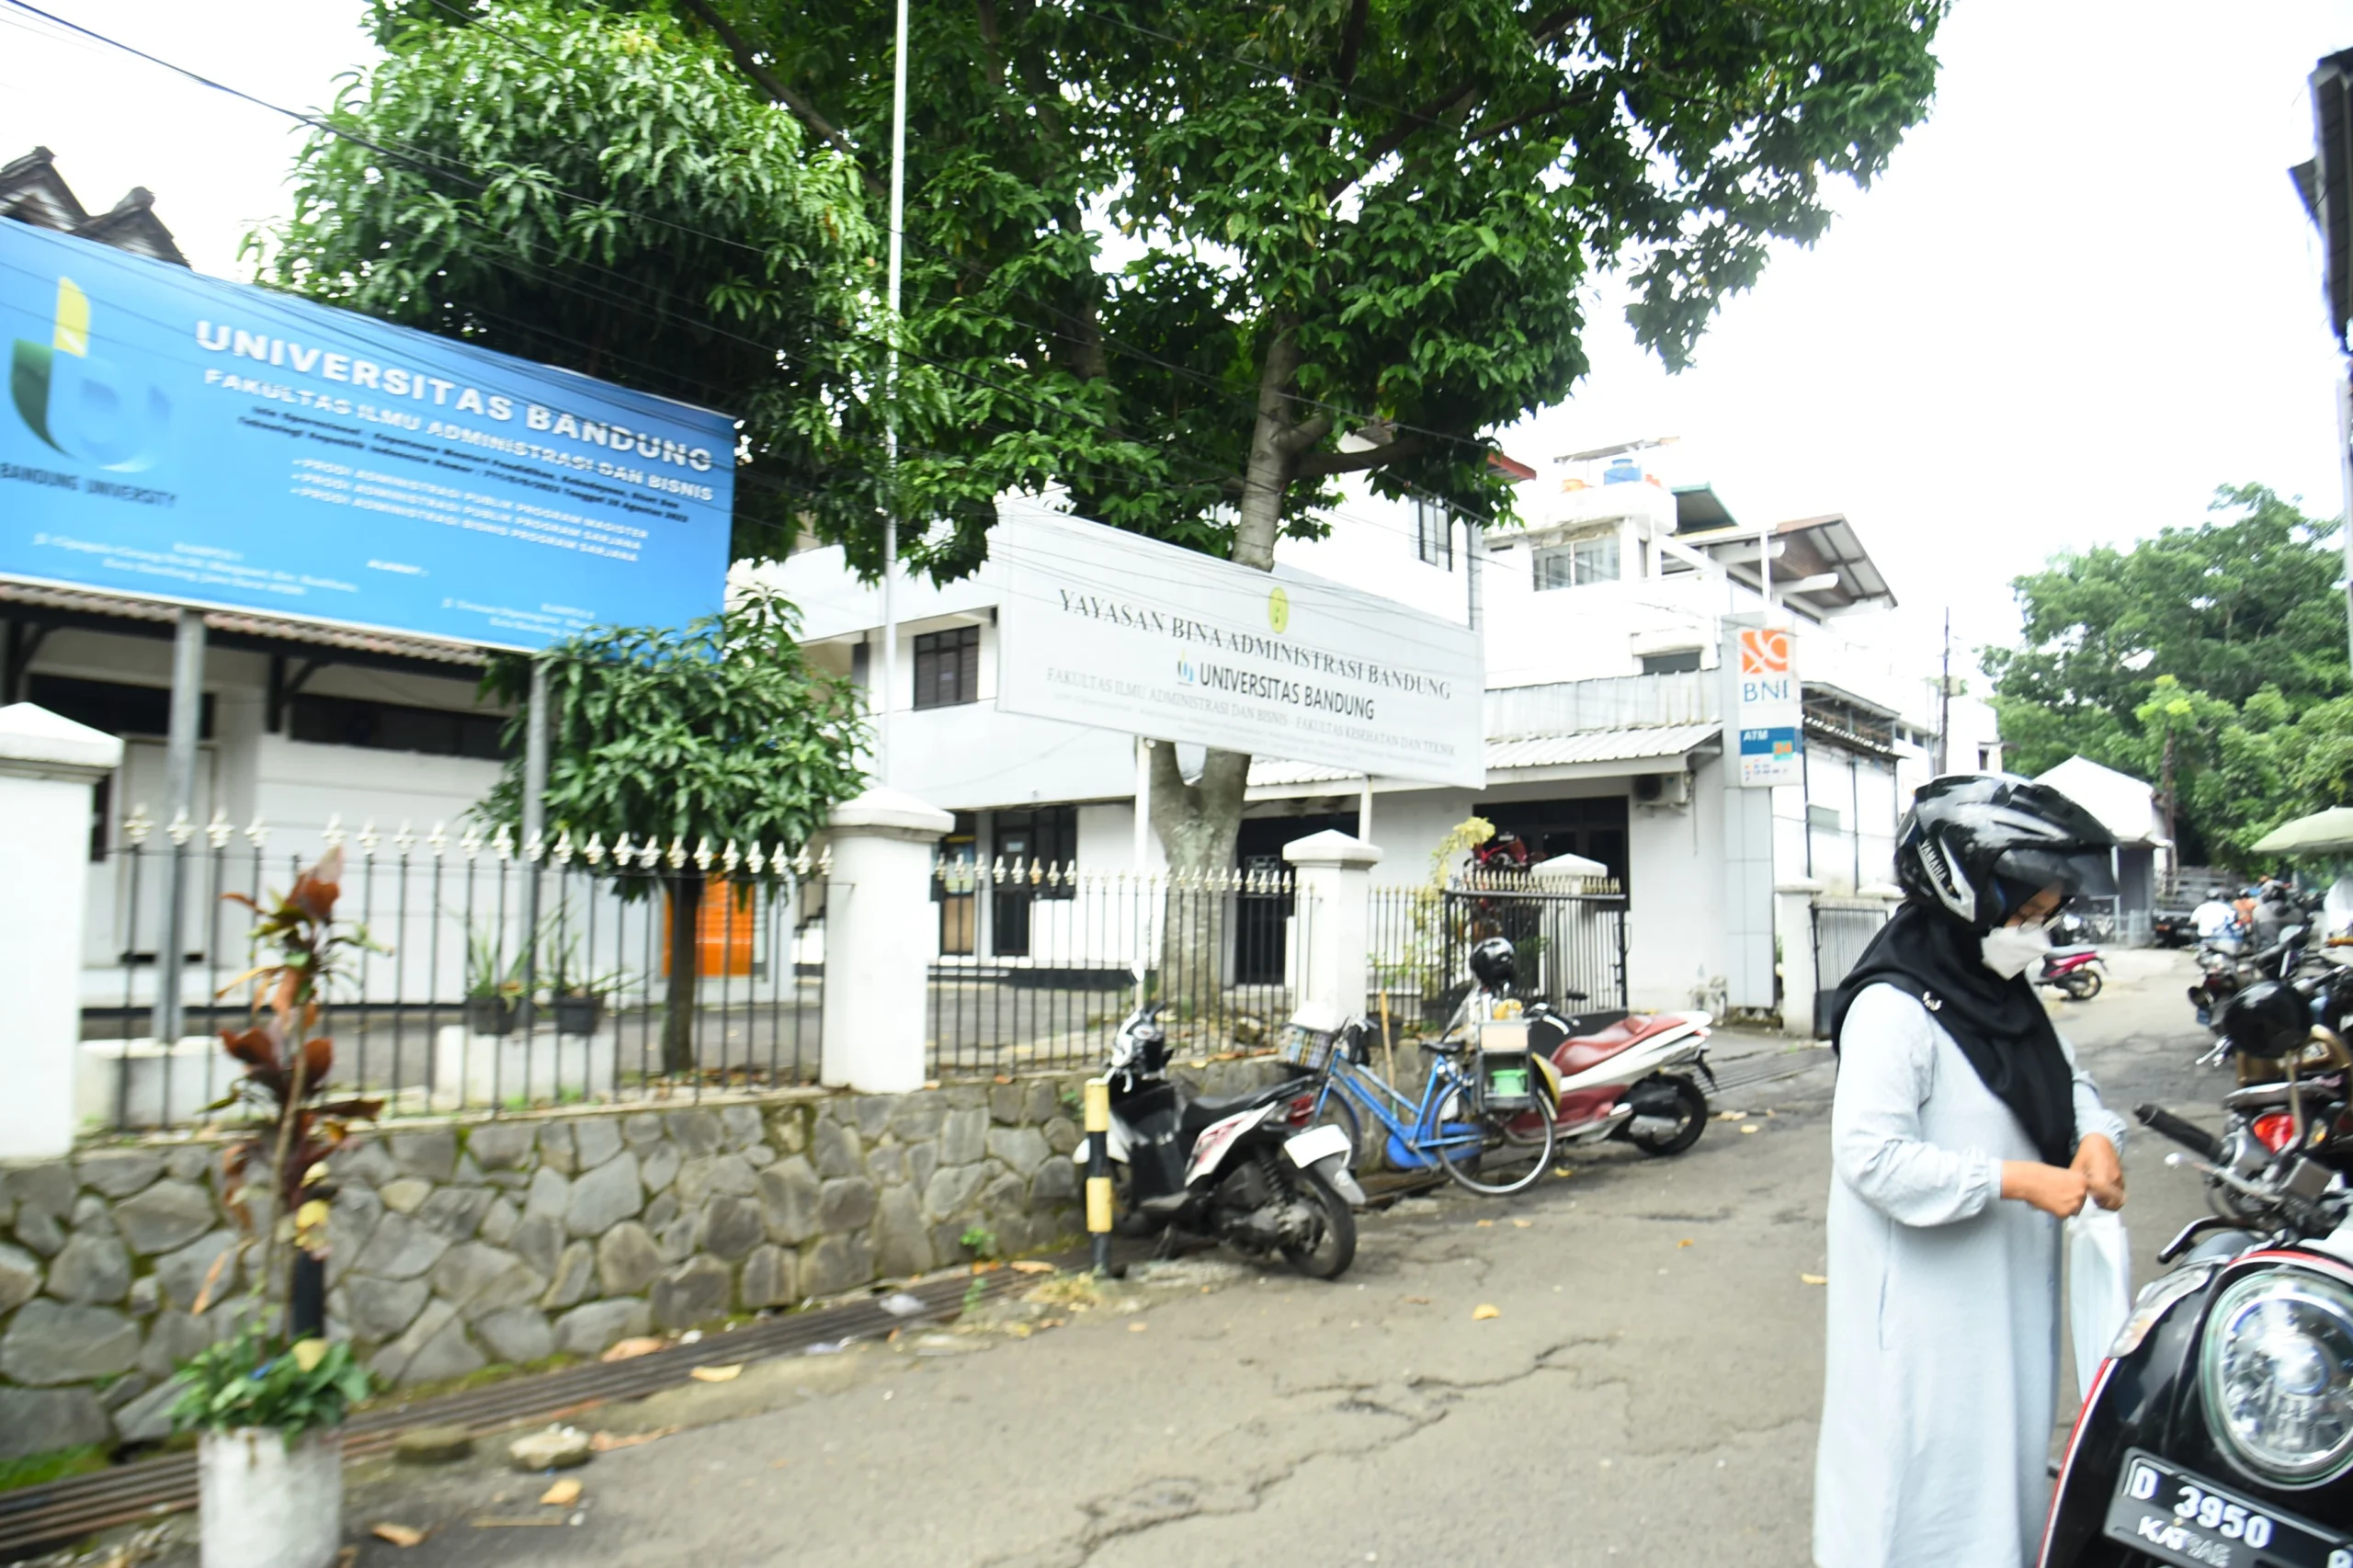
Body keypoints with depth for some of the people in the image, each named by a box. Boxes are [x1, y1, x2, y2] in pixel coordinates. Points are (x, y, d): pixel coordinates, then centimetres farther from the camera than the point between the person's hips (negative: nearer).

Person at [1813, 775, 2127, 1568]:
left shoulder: (2007, 995, 6)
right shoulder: (1892, 1009, -23)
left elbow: (2063, 1076, 20)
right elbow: (1874, 1157, -28)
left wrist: (2094, 1136, -2)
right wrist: (2017, 1180, -25)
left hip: (2007, 1287, 9)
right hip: (1926, 1300, -9)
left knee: (2005, 1436, 23)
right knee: (1927, 1455, 3)